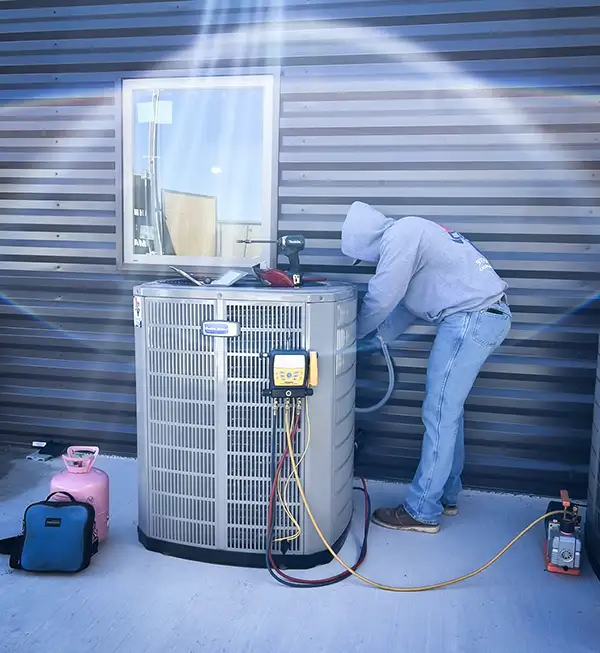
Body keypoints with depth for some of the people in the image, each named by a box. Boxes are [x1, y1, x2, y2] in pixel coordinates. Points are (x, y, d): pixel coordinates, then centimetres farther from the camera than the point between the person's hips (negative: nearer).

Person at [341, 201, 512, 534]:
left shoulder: (399, 235, -11)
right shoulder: (411, 232, 20)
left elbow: (380, 299, -11)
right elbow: (406, 301, 23)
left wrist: (353, 333, 5)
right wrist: (379, 337, 18)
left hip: (471, 318, -10)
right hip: (490, 314, 10)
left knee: (439, 415, -4)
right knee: (449, 409, 17)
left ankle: (422, 512, 5)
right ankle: (447, 495, 29)